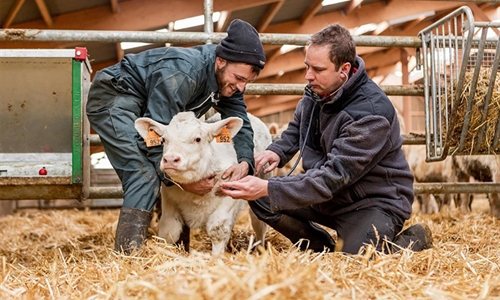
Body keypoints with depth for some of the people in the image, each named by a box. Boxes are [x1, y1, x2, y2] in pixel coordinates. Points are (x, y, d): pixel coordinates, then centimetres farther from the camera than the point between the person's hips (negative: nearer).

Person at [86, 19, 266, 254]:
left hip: (144, 106, 9)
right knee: (145, 176, -25)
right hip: (112, 98, -9)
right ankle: (126, 256, -25)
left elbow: (239, 123, -7)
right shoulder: (183, 74, -35)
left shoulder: (227, 78, -8)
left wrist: (245, 162, -26)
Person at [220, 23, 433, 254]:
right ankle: (324, 247, 13)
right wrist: (277, 151, -5)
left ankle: (415, 238, 1)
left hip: (375, 201, -7)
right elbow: (297, 127, 18)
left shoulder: (372, 112, -28)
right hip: (331, 193, 7)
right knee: (260, 197, -5)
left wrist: (268, 189, -37)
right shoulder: (317, 90, -4)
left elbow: (334, 176, -31)